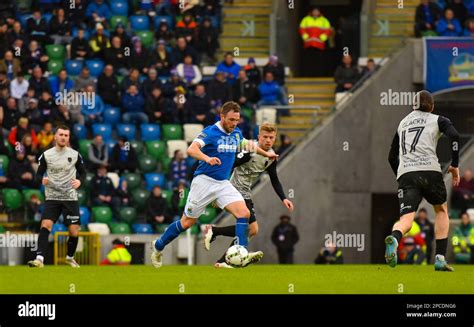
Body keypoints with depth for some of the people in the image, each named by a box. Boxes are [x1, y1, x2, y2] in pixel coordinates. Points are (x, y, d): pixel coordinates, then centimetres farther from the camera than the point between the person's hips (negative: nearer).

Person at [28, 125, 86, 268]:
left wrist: (79, 181, -9)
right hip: (52, 197, -1)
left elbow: (83, 172, 13)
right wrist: (42, 180, -18)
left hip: (70, 198, 1)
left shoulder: (75, 155, 2)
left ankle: (70, 257, 28)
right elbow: (39, 174, 5)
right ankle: (40, 259, -26)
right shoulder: (46, 155, 0)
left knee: (74, 231, 2)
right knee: (45, 225, -20)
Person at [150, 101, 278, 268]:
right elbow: (191, 149, -31)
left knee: (244, 213, -16)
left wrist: (265, 153, 41)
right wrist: (207, 158, -49)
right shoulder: (210, 132, -14)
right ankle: (158, 246, 24)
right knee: (187, 222, 3)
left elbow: (247, 144, 33)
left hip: (223, 184, 6)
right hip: (204, 181, -6)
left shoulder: (236, 134, 8)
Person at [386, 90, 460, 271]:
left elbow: (392, 157, 31)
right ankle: (440, 259, 13)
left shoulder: (403, 123, 28)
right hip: (430, 170, -2)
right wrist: (455, 165, 2)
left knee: (406, 220, -11)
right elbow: (454, 136, -5)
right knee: (441, 210, 23)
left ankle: (394, 239, -48)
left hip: (405, 174, 2)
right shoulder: (437, 120, 15)